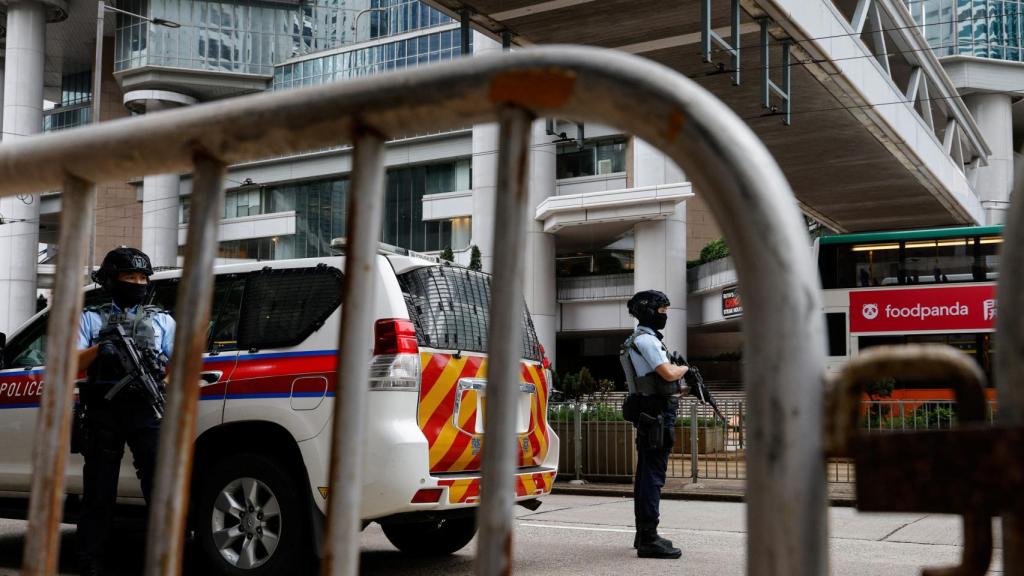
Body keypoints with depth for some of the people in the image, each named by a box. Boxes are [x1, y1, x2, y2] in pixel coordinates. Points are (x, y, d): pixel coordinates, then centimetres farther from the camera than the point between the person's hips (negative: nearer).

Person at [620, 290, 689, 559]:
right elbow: (668, 373, -20)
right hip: (657, 415, -11)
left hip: (649, 415, 11)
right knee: (653, 474, -11)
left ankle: (643, 534, 21)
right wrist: (685, 368, -1)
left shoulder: (642, 339, 19)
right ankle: (649, 539, -11)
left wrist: (684, 387, 12)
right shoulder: (646, 339, -14)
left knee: (646, 474, 14)